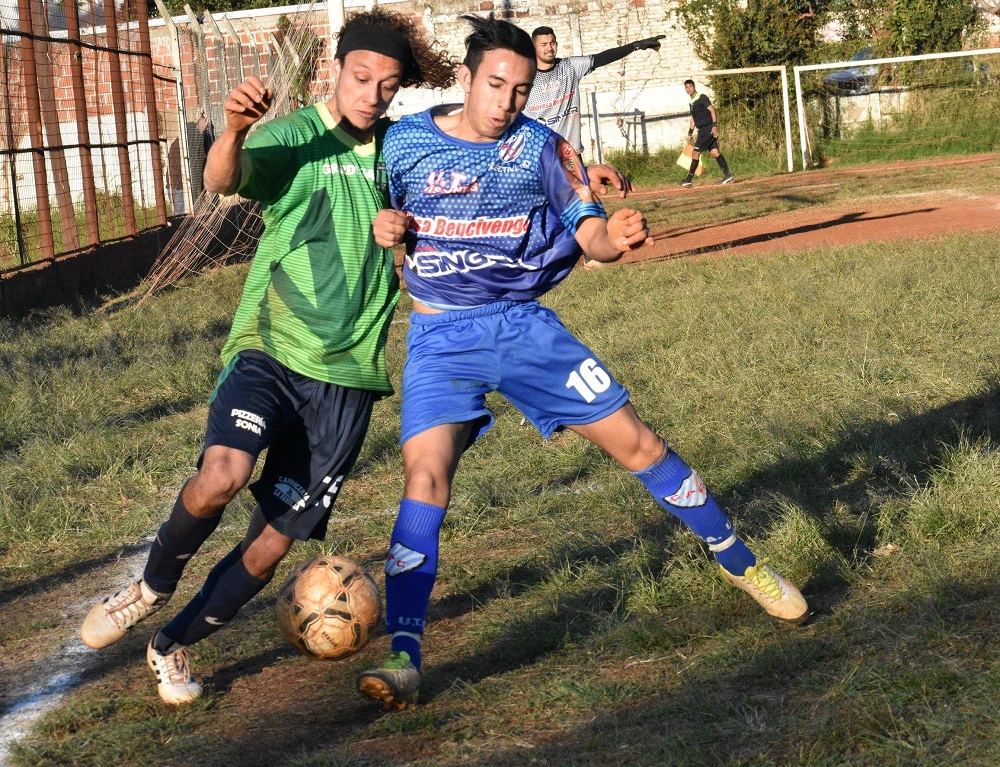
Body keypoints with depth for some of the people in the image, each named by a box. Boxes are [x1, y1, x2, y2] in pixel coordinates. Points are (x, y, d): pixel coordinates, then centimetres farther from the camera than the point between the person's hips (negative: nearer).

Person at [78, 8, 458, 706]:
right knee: (222, 476, -30)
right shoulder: (292, 137, -5)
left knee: (273, 543, 2)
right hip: (271, 347, -3)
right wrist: (234, 129, -47)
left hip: (347, 372, 4)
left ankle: (175, 645, 26)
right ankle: (151, 588, 0)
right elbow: (222, 181, -26)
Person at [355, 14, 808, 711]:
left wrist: (613, 238, -29)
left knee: (634, 440, 2)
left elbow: (589, 233, -5)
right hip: (441, 338, -1)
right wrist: (382, 227, -16)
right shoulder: (404, 142, -3)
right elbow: (372, 217, 8)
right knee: (426, 476, -20)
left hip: (525, 325, 2)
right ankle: (403, 655, -18)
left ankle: (740, 563, 20)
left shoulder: (541, 146, -1)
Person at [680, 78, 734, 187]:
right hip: (703, 130, 9)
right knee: (715, 152, 3)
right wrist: (690, 133, 25)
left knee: (695, 152, -8)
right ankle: (727, 175, 0)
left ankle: (689, 180, -6)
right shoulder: (692, 102, 18)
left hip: (709, 128, -9)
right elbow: (693, 118, 26)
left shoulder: (701, 97, -9)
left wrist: (715, 125, -23)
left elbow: (712, 110, -16)